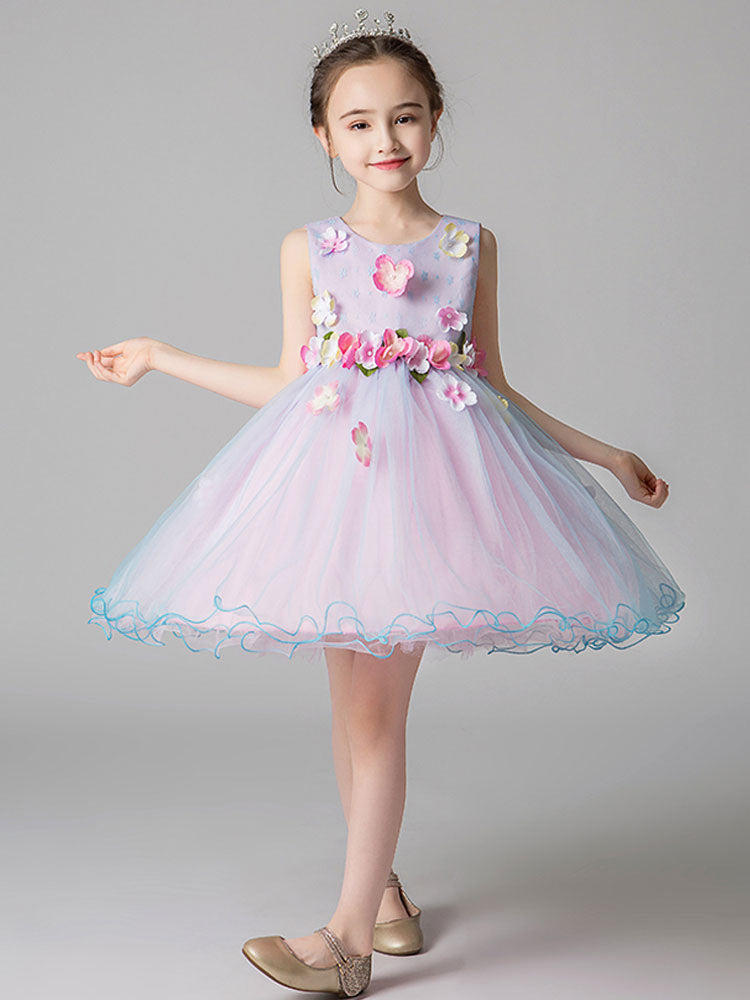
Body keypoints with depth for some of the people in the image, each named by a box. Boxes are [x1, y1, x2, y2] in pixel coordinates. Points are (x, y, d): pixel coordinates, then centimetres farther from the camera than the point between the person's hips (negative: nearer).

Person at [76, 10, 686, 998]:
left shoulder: (471, 243, 8)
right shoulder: (308, 247, 8)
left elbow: (494, 388, 13)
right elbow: (289, 384, 12)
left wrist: (605, 453, 14)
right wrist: (162, 359, 16)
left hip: (434, 469, -1)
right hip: (332, 468, 2)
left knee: (377, 702, -6)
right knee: (356, 700, 6)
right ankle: (381, 885, 25)